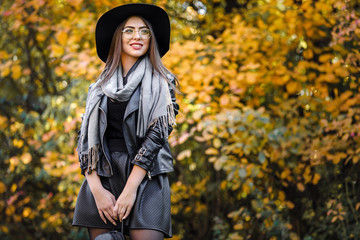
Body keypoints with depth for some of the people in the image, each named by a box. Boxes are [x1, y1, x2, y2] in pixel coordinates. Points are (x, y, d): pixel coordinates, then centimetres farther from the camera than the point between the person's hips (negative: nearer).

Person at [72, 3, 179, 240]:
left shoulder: (161, 82, 6)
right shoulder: (101, 87, 14)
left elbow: (157, 134, -5)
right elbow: (86, 138, 8)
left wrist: (130, 190, -13)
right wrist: (97, 189, -6)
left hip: (145, 177, -3)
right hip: (102, 176, 3)